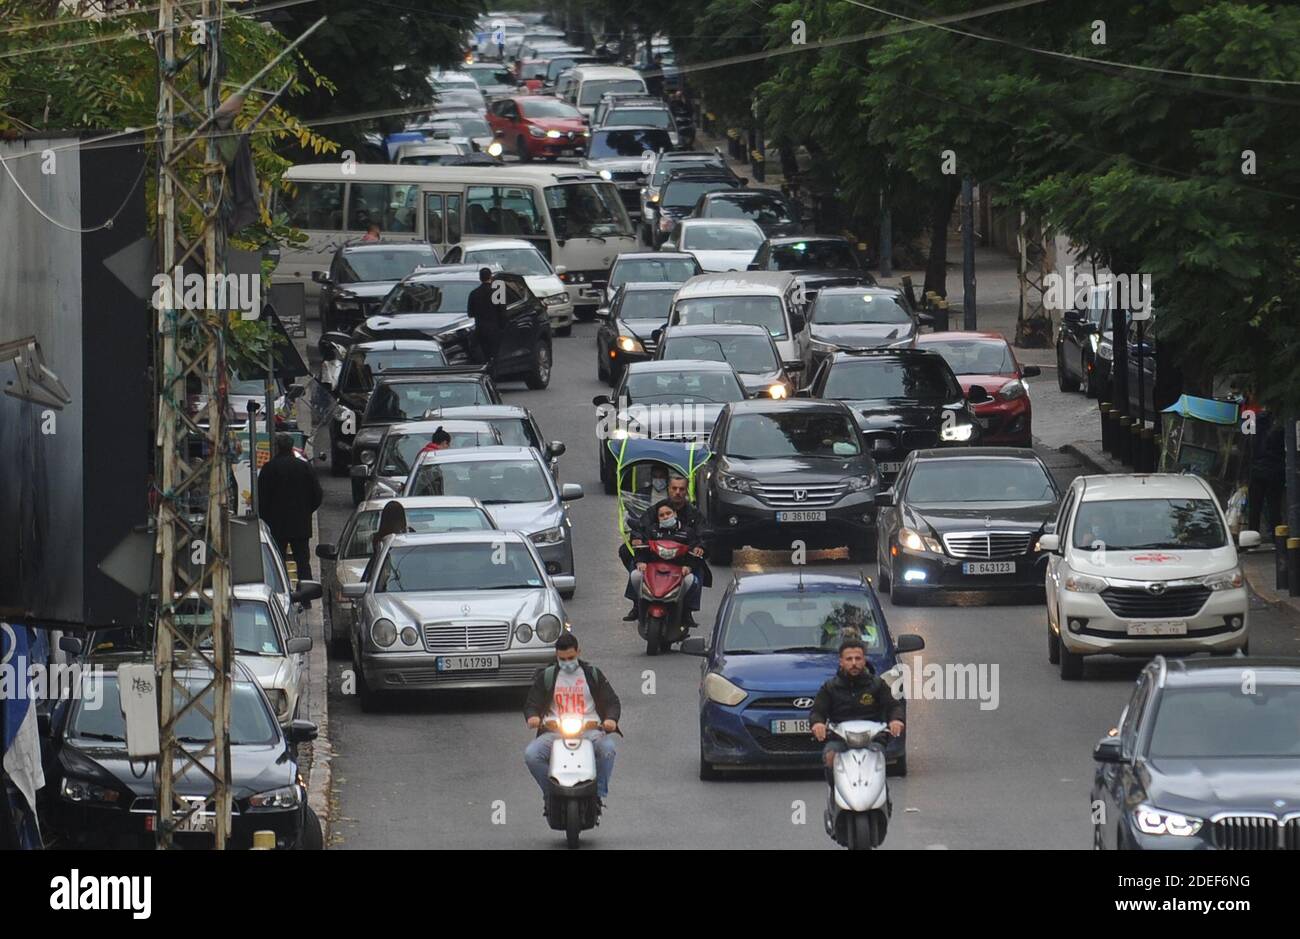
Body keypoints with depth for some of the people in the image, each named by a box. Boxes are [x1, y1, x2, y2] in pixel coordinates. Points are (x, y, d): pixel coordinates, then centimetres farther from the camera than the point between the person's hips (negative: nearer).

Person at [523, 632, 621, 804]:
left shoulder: (593, 674, 14)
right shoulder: (546, 676, 15)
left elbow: (612, 702, 12)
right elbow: (531, 703, 14)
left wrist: (611, 719, -12)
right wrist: (532, 717, -12)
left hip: (589, 730, -1)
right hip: (554, 732, 1)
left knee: (607, 748, -33)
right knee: (531, 755, -27)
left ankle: (600, 793, -17)